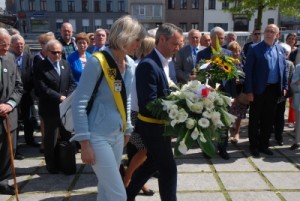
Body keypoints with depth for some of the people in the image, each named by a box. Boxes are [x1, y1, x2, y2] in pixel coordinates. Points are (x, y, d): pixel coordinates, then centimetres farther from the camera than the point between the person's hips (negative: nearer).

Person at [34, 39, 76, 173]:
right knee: (51, 139, 7)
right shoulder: (40, 67, -7)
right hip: (50, 109, -4)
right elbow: (42, 88, -16)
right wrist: (59, 97, -18)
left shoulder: (65, 64, 9)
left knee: (67, 137, 11)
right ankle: (51, 165, 23)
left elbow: (72, 83, 7)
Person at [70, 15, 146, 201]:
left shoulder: (131, 64, 5)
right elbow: (79, 103, -17)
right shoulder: (98, 61, -17)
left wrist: (127, 129, 17)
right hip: (98, 136, -7)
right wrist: (85, 142, -18)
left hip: (118, 135, 7)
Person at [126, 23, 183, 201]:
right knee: (168, 168, 2)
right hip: (153, 127, -9)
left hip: (160, 125, 9)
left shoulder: (166, 63, 8)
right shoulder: (148, 65, -22)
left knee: (153, 163, 21)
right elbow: (149, 103, -26)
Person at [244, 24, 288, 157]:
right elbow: (248, 70, -10)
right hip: (258, 89, -5)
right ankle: (254, 146, 18)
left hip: (274, 89, 5)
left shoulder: (281, 49, 9)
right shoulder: (254, 48, -6)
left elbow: (284, 69, 14)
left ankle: (264, 145, 26)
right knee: (255, 119, 5)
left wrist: (284, 87, 6)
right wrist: (249, 90, -14)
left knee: (268, 119, 13)